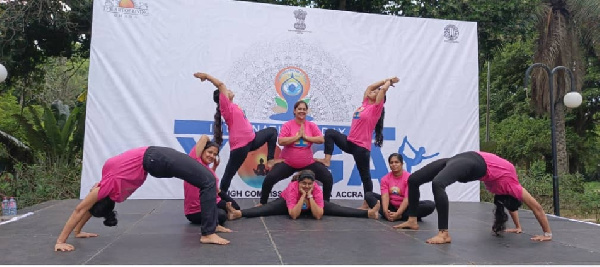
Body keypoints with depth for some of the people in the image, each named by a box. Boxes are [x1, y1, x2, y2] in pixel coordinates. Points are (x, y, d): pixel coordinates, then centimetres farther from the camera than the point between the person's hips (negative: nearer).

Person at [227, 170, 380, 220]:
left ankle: (369, 213, -13)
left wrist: (310, 196, -41)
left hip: (311, 205, 2)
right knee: (266, 209, -29)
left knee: (336, 209, -9)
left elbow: (318, 216, -36)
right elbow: (293, 215, -42)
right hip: (286, 202, -2)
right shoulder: (292, 187, -37)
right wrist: (303, 196, -46)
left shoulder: (317, 189, -31)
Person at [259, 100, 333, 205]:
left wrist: (305, 137, -18)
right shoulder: (287, 125, -7)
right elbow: (281, 142, -19)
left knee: (328, 178, -7)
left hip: (308, 164, 2)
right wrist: (297, 136, -20)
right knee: (269, 179, -15)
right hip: (287, 163, -2)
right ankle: (262, 203, 8)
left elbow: (321, 139, -10)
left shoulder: (312, 125, 0)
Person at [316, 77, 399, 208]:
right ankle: (327, 160, -5)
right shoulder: (365, 104, 13)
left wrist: (389, 82, 10)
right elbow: (370, 87, 21)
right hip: (350, 142, 7)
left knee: (365, 175, 3)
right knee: (330, 133, 0)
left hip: (362, 147, -7)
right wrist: (385, 80, 24)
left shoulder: (376, 108, -5)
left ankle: (367, 204, 15)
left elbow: (383, 89, -10)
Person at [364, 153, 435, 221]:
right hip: (391, 206, 3)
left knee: (430, 205, -28)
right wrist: (385, 211, -36)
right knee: (369, 195, -14)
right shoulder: (385, 179, -3)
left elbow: (407, 199, -22)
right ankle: (390, 214, -34)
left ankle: (399, 216, -33)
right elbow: (385, 196, -17)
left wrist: (397, 214, -34)